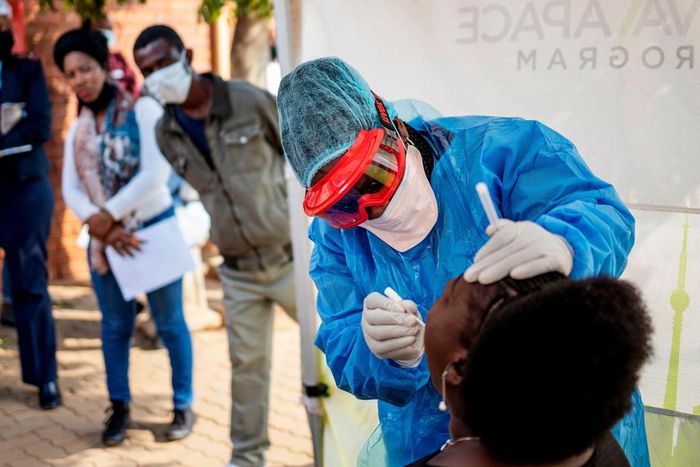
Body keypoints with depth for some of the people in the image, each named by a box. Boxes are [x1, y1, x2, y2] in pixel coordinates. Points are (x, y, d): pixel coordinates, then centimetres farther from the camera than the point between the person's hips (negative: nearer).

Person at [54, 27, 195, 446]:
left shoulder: (143, 109, -8)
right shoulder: (77, 131, 8)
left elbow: (155, 174, -17)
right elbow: (71, 190, 0)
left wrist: (108, 216, -16)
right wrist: (102, 228, -16)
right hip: (104, 237, 5)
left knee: (169, 322, 4)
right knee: (115, 325, 11)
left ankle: (184, 406, 15)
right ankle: (120, 407, 21)